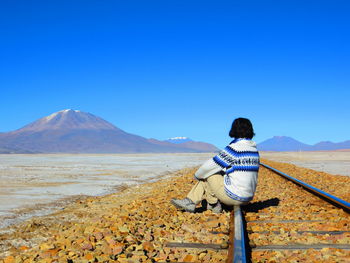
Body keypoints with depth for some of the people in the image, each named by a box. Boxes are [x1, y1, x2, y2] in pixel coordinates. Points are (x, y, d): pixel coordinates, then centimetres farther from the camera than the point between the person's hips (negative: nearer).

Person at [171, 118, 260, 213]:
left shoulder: (233, 149, -17)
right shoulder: (255, 150, 8)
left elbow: (210, 165, -10)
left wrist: (197, 175, 8)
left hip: (233, 196, -8)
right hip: (248, 197, 9)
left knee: (208, 173, 2)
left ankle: (214, 204, 14)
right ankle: (190, 202, 16)